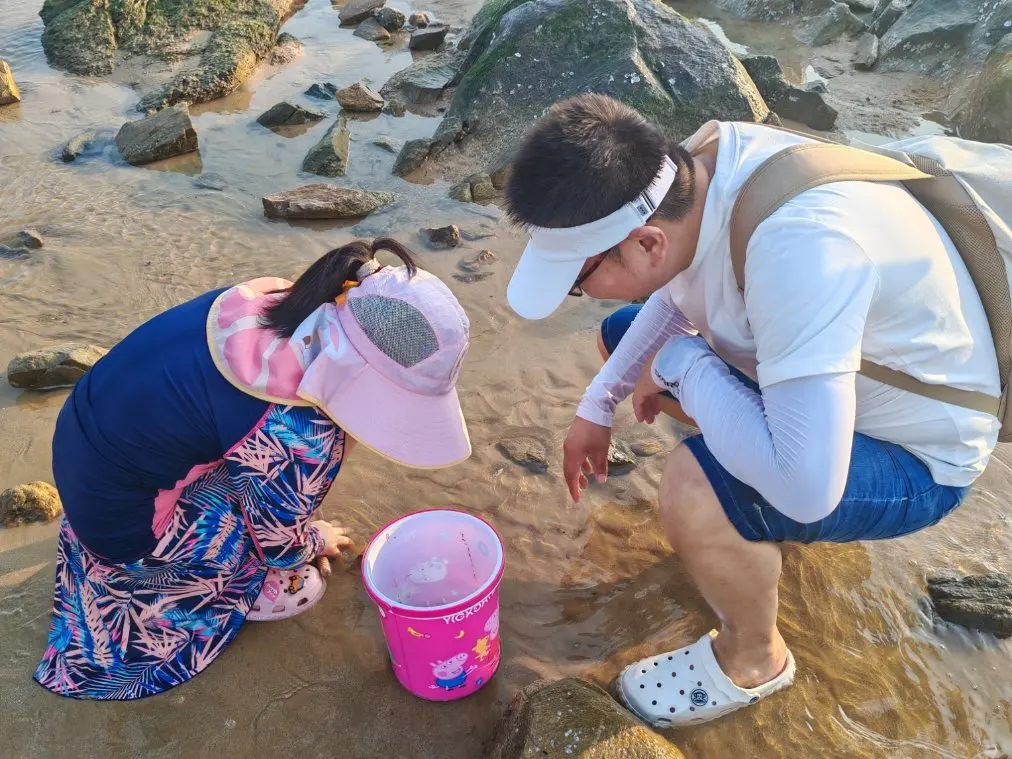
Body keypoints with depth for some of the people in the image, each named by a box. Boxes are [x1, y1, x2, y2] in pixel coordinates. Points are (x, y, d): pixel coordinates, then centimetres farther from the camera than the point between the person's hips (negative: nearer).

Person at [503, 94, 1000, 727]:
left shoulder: (797, 247, -40)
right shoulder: (698, 164, -16)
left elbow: (803, 486, -41)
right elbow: (677, 299, 4)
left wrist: (679, 363, -27)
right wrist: (597, 408, 2)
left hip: (915, 451, -7)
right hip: (821, 373, 8)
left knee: (692, 493, -33)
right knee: (623, 334, 11)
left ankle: (754, 659, 3)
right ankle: (810, 510, 22)